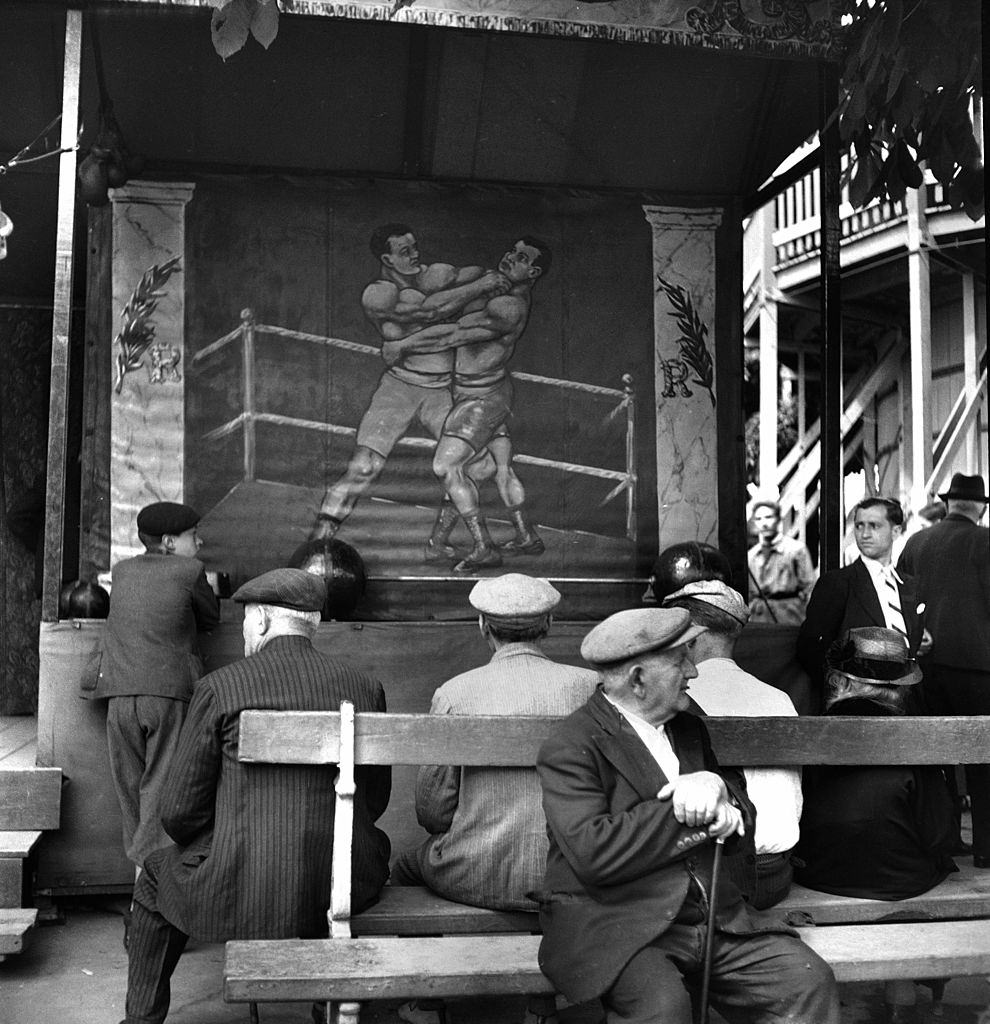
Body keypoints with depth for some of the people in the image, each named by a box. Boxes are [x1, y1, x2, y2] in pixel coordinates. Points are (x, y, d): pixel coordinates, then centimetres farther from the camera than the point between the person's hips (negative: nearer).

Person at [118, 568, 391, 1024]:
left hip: (241, 892, -2)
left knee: (157, 877, 29)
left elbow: (179, 810, -4)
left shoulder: (220, 687, -7)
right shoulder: (364, 688, 2)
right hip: (344, 892, 3)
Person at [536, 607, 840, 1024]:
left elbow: (745, 813, 20)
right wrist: (699, 815, -14)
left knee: (809, 981, -13)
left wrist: (719, 791, -7)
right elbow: (594, 855, -21)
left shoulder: (689, 726, 16)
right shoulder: (569, 748, -9)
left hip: (713, 912, 6)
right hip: (610, 923, -6)